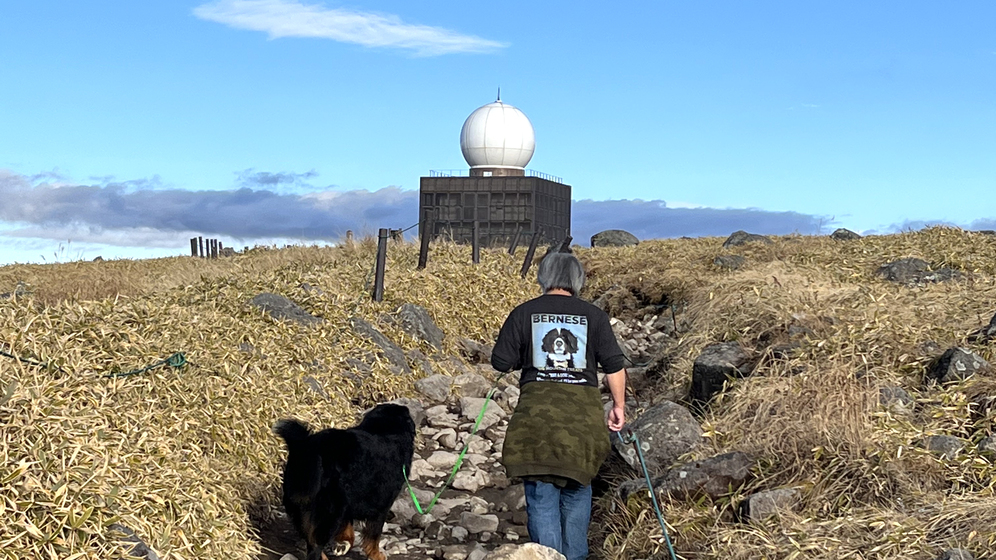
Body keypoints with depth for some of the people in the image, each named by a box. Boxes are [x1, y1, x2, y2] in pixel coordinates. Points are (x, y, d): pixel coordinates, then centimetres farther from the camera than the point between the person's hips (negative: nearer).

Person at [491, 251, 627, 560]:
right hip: (583, 412, 1)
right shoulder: (593, 315, 4)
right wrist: (618, 405, 14)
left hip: (537, 410, -1)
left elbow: (500, 362, 4)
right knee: (577, 489, 17)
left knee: (541, 492, 3)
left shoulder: (523, 313, 2)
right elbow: (614, 365, 3)